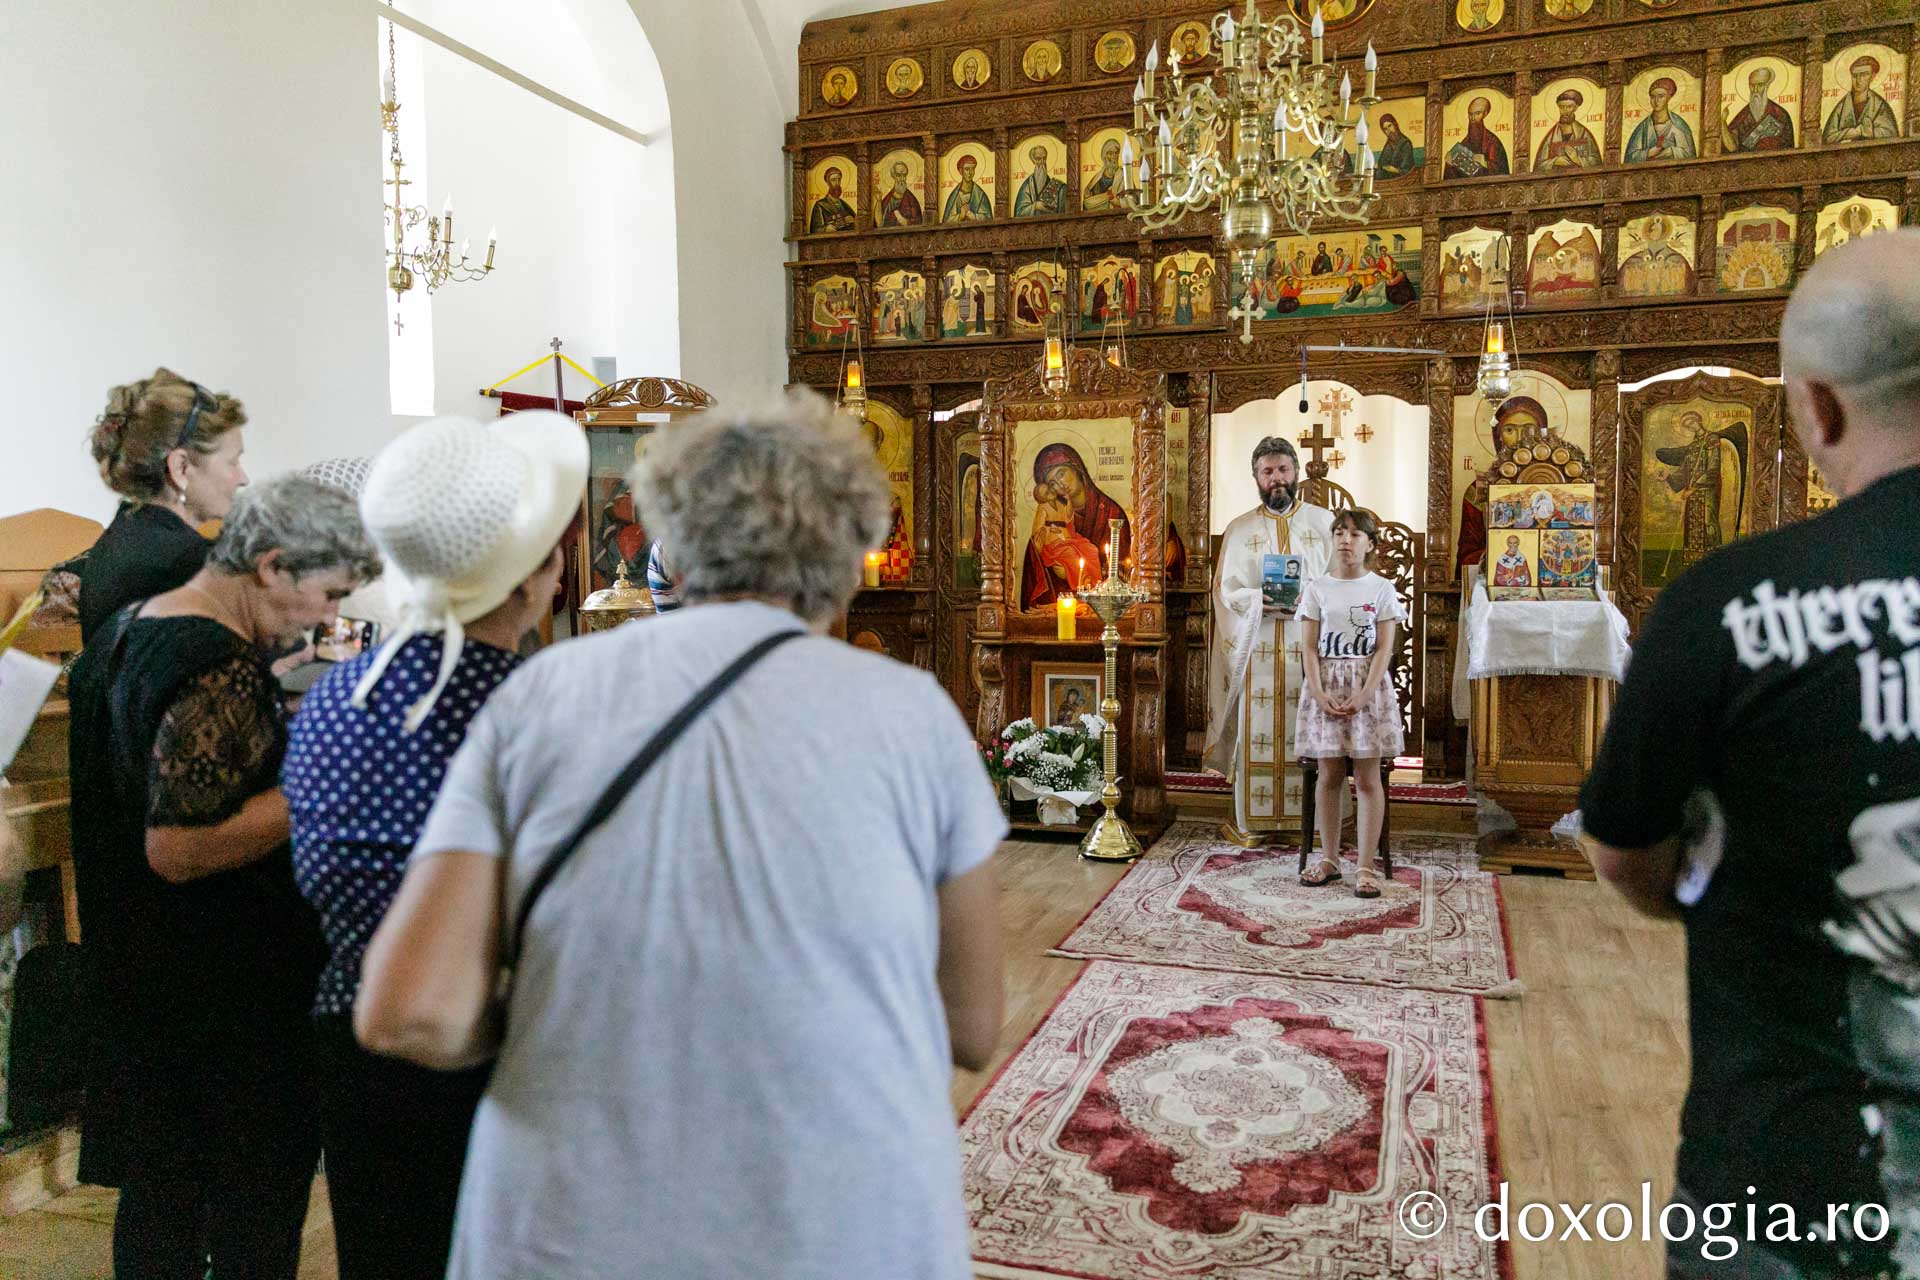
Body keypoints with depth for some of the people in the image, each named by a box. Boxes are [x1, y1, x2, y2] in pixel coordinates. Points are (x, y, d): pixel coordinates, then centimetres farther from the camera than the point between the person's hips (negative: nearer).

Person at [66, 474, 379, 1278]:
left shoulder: (126, 631, 7)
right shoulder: (221, 669, -24)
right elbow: (179, 848, -28)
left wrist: (298, 753, 13)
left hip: (137, 976, 10)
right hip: (223, 991, -9)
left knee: (157, 1190, 22)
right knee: (256, 1208, 8)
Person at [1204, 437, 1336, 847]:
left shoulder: (1324, 522, 10)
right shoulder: (1239, 529, 11)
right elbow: (1226, 590, 3)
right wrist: (1262, 601, -14)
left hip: (1311, 644, 0)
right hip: (1256, 646, 0)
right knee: (1256, 732, -1)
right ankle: (1253, 820, 5)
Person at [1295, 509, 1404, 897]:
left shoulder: (1381, 589, 2)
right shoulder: (1316, 589, 5)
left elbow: (1384, 649, -4)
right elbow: (1309, 648, 1)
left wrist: (1363, 694, -15)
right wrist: (1319, 693, -12)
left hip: (1368, 687, -1)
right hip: (1325, 686, 1)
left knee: (1367, 779, -1)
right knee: (1329, 775, 6)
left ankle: (1366, 866, 3)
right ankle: (1329, 859, 17)